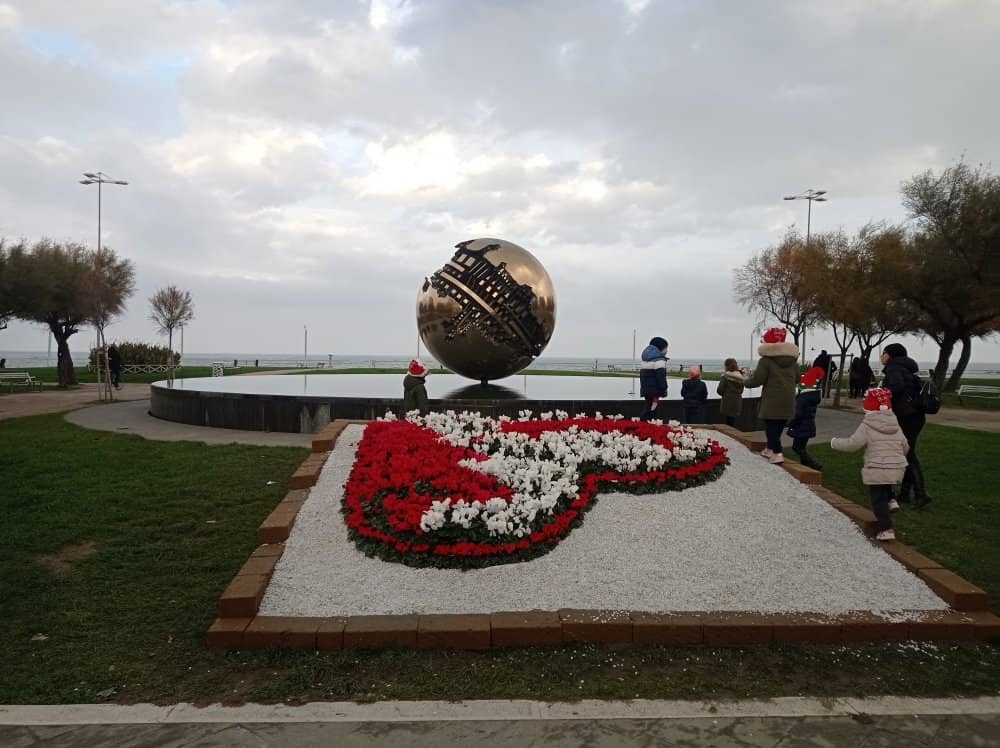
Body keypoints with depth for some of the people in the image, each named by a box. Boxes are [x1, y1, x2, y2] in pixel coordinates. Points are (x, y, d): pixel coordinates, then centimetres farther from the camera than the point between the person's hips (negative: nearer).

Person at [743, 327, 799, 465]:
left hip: (772, 400, -6)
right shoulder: (793, 359, 11)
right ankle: (770, 449, 28)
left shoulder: (766, 360, -10)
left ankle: (777, 453, -14)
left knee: (771, 427, -4)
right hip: (788, 400, 6)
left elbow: (757, 380, -12)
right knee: (779, 426, 15)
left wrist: (746, 382, 8)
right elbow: (797, 378, 15)